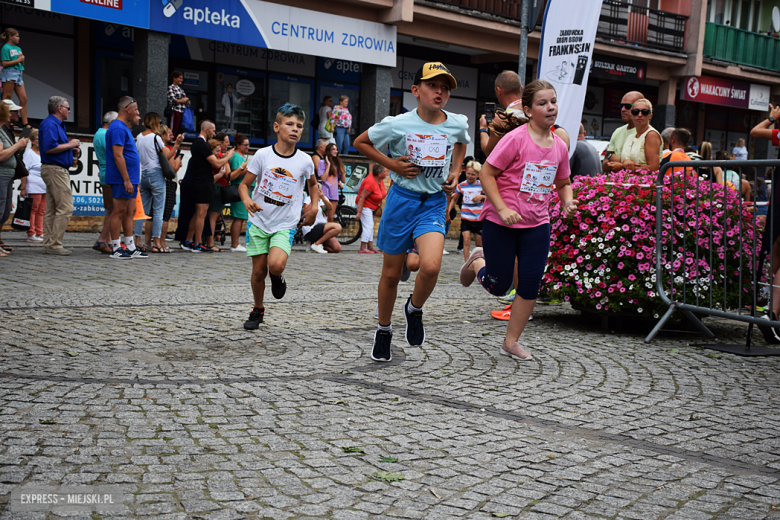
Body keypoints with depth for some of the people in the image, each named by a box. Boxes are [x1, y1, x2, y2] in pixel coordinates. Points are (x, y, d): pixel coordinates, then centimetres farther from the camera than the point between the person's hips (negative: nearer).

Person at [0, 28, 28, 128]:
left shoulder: (18, 48, 17)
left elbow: (22, 64, 20)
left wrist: (22, 59, -1)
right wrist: (18, 60, -11)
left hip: (18, 74, 8)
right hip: (9, 73, -8)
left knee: (24, 98, 2)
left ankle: (25, 123, 3)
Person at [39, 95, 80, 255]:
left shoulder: (57, 124, 21)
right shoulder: (50, 124, -11)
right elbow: (49, 148, -23)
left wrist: (71, 152, 12)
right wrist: (70, 145, -13)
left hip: (58, 170, 11)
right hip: (54, 169, -11)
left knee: (52, 209, 9)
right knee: (65, 208, -12)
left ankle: (49, 244, 12)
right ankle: (54, 244, -11)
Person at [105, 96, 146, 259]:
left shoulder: (124, 127, 18)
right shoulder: (117, 128, -14)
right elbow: (118, 155, -21)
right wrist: (126, 180, -24)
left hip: (130, 179, 10)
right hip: (122, 179, -10)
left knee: (130, 212, 10)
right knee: (119, 211, -6)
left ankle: (130, 247, 15)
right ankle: (116, 249, -1)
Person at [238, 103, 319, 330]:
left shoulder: (304, 161, -4)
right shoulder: (263, 155, -7)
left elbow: (312, 183, 18)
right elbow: (244, 184, -2)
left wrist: (314, 207, 5)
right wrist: (247, 201, -22)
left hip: (286, 224, -1)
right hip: (259, 221, 1)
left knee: (276, 264, -25)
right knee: (259, 271, 5)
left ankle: (278, 276, 12)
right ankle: (258, 310, 30)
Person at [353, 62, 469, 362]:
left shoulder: (457, 124, -1)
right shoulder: (397, 124, -10)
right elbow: (360, 142, 3)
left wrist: (455, 172, 9)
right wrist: (391, 164, -9)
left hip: (434, 203, 1)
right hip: (402, 199, -1)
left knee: (431, 266, -22)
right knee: (391, 273, 8)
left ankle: (414, 310, 10)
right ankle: (384, 330, 31)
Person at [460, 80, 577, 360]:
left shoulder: (559, 146, 3)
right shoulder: (516, 139, -15)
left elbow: (563, 183, 18)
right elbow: (487, 173, -13)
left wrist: (567, 201, -3)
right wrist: (502, 209, -21)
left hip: (537, 224, 5)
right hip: (500, 222, -5)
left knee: (530, 284, 1)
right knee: (498, 286, 4)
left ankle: (511, 341, 17)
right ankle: (477, 261, 39)